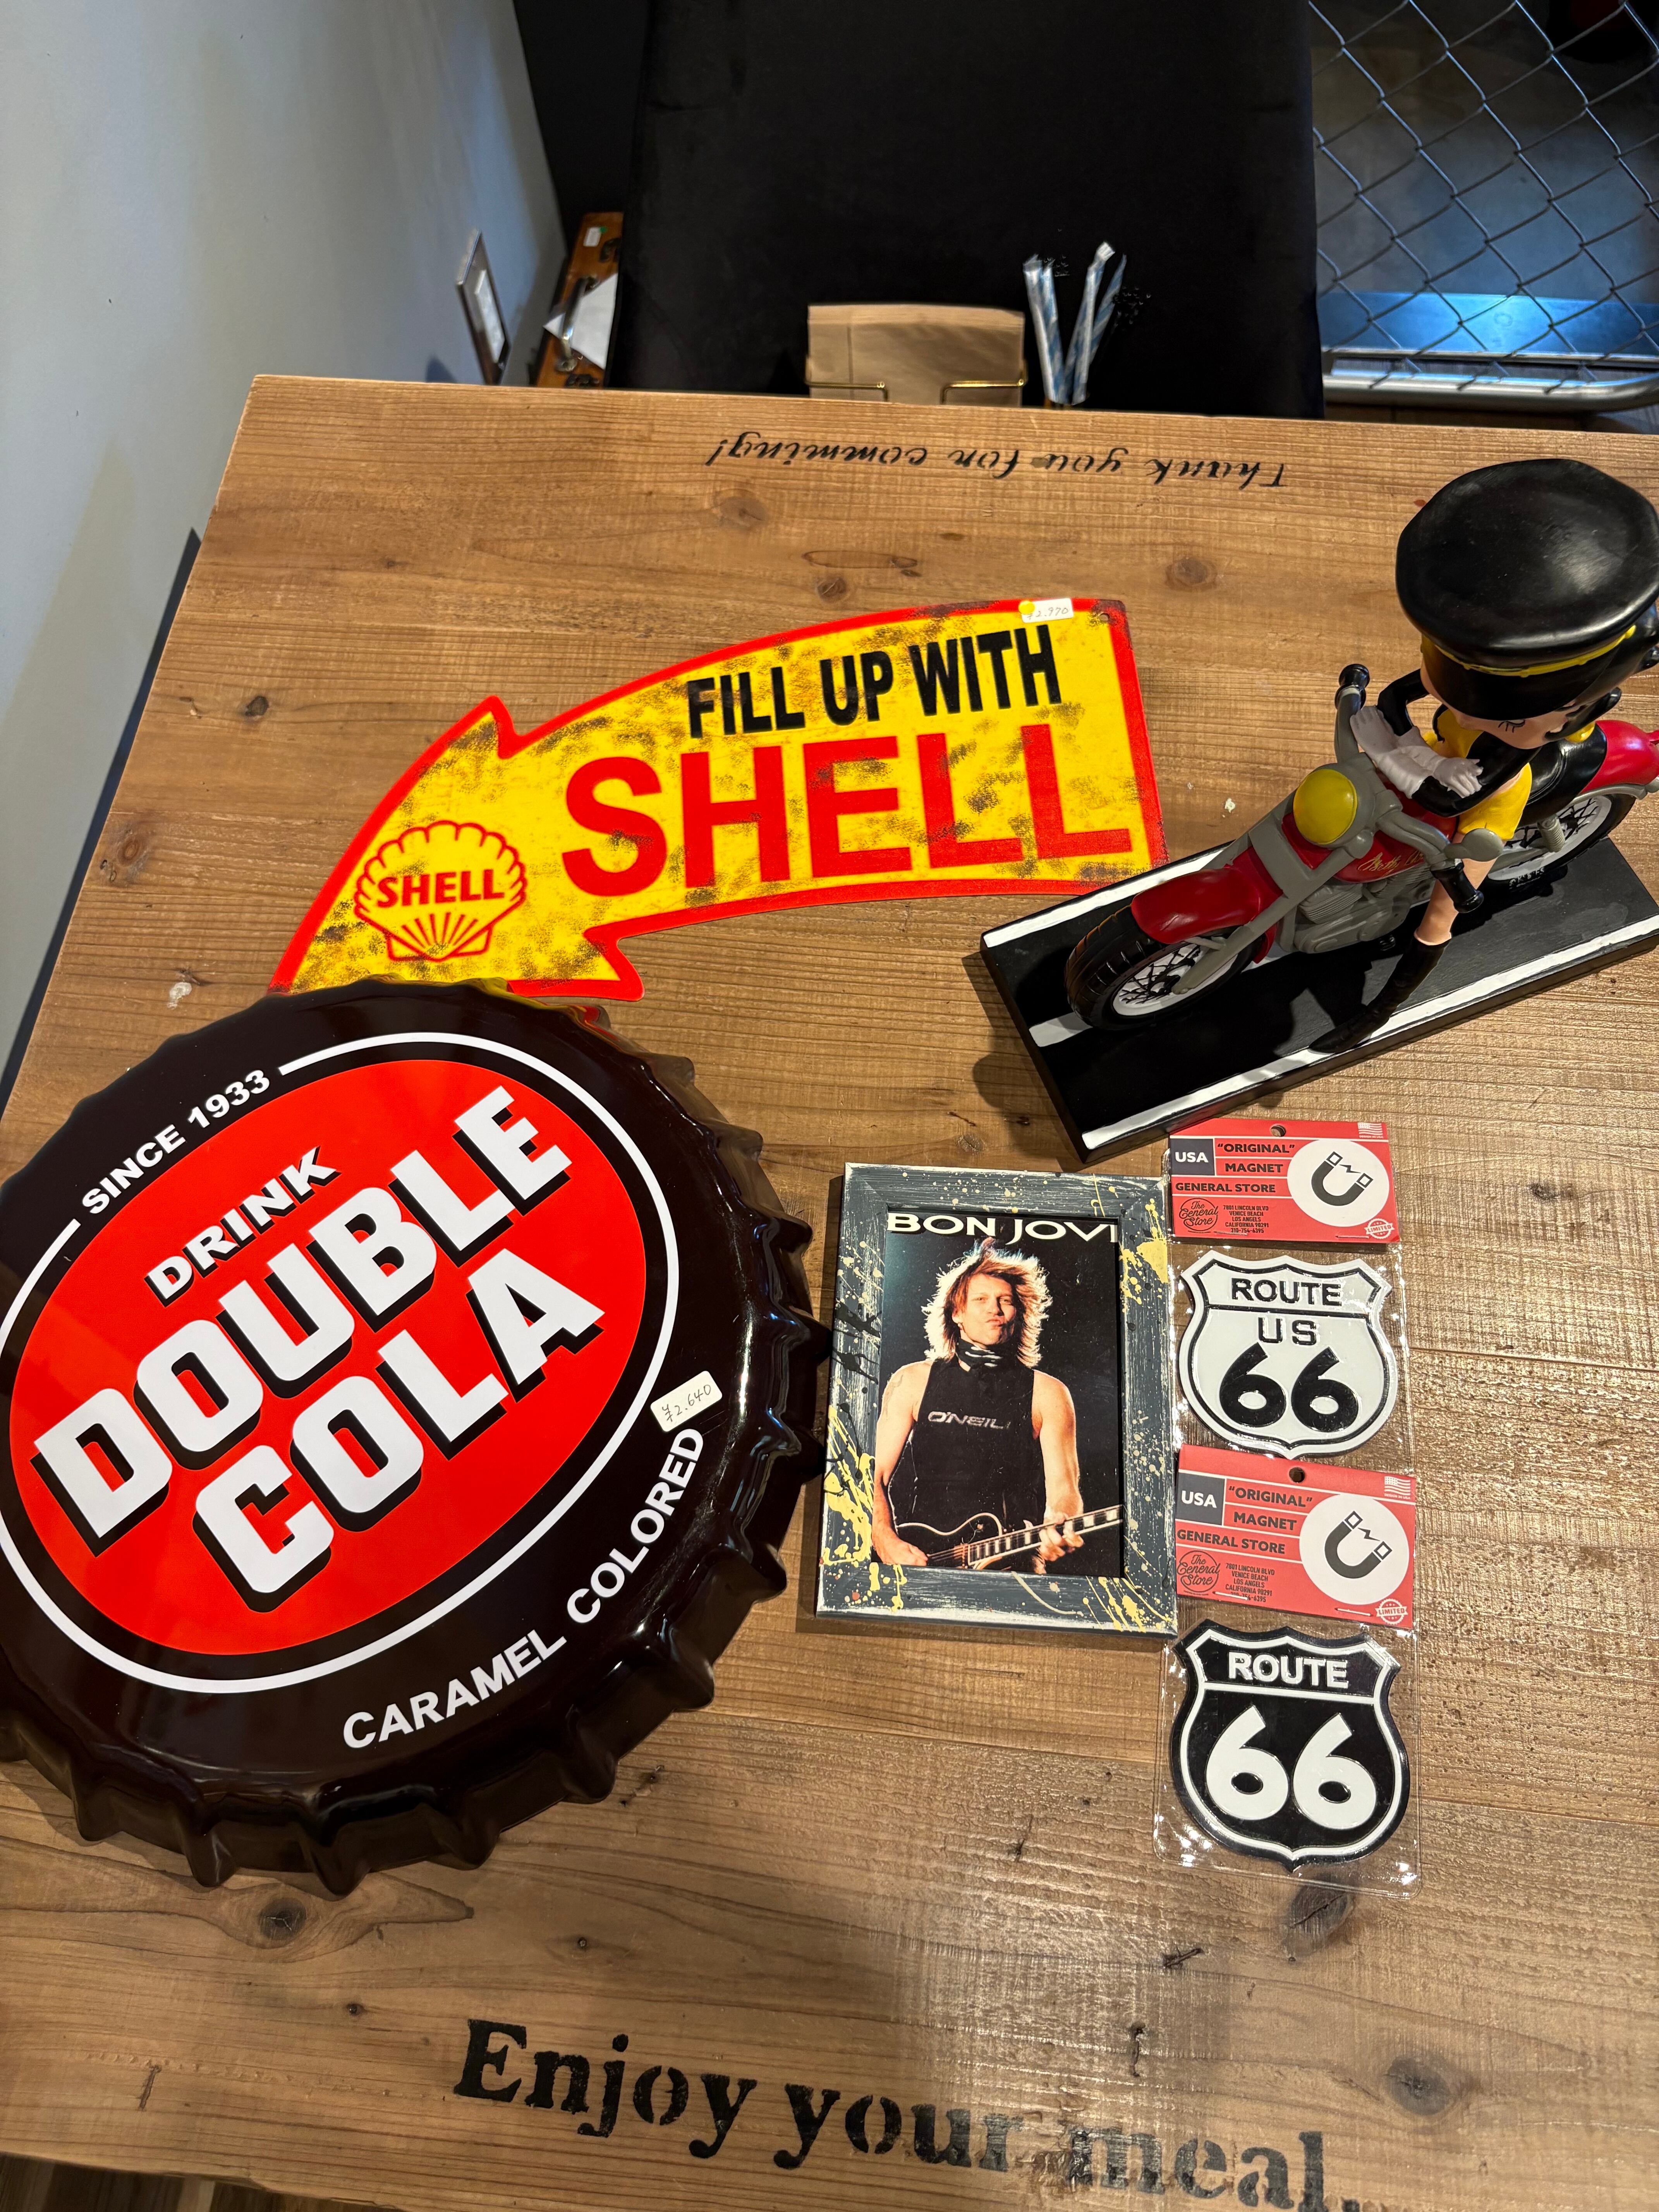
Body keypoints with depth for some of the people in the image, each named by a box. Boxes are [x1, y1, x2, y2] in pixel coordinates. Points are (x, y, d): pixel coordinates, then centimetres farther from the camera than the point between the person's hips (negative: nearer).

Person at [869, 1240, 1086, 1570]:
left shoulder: (1047, 1393, 9)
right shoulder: (914, 1381, 11)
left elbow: (1063, 1488, 2)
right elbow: (879, 1475, 9)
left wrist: (1057, 1532, -20)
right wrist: (887, 1543, -9)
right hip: (916, 1558, 0)